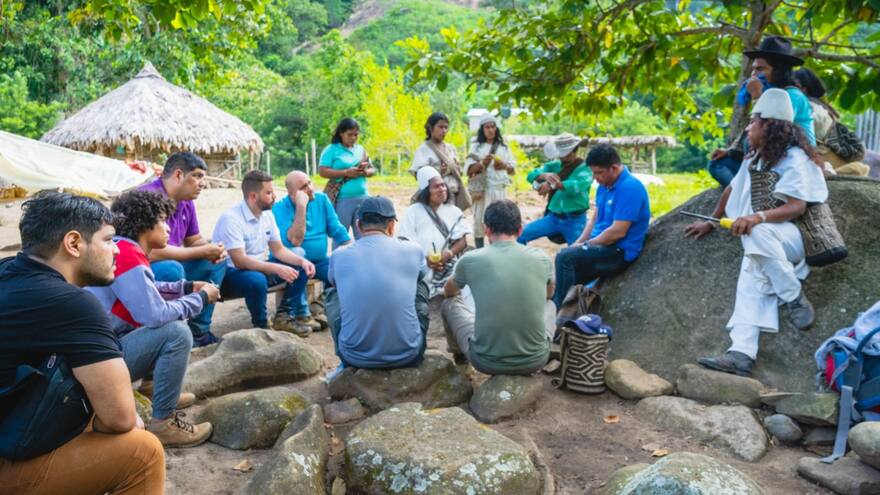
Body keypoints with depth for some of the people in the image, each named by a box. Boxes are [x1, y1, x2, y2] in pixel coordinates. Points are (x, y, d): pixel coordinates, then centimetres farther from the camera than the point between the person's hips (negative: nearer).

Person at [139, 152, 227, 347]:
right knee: (172, 269, -35)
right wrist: (202, 252, -23)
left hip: (170, 267, 9)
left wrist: (213, 249, -10)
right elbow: (152, 252, -32)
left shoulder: (186, 202, 4)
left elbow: (195, 240, 15)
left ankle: (199, 332, 6)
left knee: (217, 263, 4)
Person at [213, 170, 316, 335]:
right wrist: (277, 269, -36)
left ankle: (282, 316, -1)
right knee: (257, 280, -39)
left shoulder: (267, 214, 3)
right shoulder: (231, 218, -22)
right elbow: (239, 261, -30)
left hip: (258, 268, 8)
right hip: (231, 273, -8)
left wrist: (302, 261, -11)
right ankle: (261, 326, -14)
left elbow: (278, 249, 7)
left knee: (301, 269, -5)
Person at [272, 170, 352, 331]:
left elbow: (338, 231, 0)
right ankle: (301, 314, -25)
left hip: (319, 260, 4)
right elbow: (294, 241, -28)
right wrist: (301, 206, -29)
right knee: (297, 253, -37)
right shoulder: (280, 209, -15)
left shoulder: (321, 199, -1)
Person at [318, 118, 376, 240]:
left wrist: (366, 172, -6)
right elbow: (322, 171, -10)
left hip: (362, 198, 5)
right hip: (342, 200, -5)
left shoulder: (361, 149, 15)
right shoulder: (331, 150, -2)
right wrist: (346, 172, -18)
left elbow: (373, 169, 18)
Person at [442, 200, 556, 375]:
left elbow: (450, 292, 18)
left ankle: (459, 353, 52)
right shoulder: (542, 259, -2)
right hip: (536, 359, 2)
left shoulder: (470, 259, -7)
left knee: (449, 303, 25)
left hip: (487, 361, -1)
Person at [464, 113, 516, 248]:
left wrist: (504, 166, -9)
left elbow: (512, 169, 12)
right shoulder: (476, 147, 6)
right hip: (480, 189, -1)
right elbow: (468, 170, -2)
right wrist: (482, 163, -19)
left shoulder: (503, 147, 12)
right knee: (480, 220, -2)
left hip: (498, 189, 2)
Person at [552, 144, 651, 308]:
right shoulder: (604, 186, 10)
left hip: (619, 252, -10)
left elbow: (618, 232, -23)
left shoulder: (630, 188, -19)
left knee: (564, 257, -23)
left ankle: (557, 310, -15)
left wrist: (586, 244, -13)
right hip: (602, 246, 10)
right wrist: (578, 243, 2)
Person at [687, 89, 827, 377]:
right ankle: (741, 354, -34)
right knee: (750, 287, -19)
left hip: (789, 237, -6)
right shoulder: (755, 158, 14)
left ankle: (795, 298, -19)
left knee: (759, 233, -38)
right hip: (762, 243, 6)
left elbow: (799, 206, -21)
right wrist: (711, 223, 20)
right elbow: (732, 189, 23)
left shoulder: (794, 158, -10)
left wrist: (758, 217, -36)